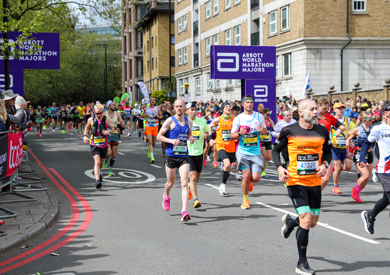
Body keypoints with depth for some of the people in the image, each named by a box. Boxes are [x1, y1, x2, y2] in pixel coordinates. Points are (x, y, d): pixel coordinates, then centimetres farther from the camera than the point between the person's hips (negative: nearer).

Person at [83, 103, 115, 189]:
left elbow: (113, 128, 6)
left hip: (104, 144, 2)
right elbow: (87, 127, 18)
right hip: (94, 144, -2)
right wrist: (85, 136, 3)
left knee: (101, 163, 18)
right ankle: (97, 180, -28)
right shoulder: (91, 120, -1)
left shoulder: (106, 120, -4)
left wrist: (108, 131, -16)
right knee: (97, 162, -21)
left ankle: (98, 173, 51)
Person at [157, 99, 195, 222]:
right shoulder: (170, 121, -5)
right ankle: (166, 196, 48)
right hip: (171, 156, -2)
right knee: (170, 182, 13)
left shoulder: (189, 121, 8)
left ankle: (184, 211, -17)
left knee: (184, 183, -12)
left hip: (184, 156, 2)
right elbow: (159, 136, -4)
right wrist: (171, 141, -19)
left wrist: (191, 138, 2)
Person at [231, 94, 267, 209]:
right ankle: (245, 200, 10)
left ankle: (249, 181, 33)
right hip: (243, 151, -1)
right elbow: (232, 135, 5)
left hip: (256, 151, 1)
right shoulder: (238, 119, 0)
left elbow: (265, 130, 16)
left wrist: (261, 131, -8)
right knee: (246, 175, -10)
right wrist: (240, 133, -16)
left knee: (256, 178, -6)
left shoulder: (259, 116, 5)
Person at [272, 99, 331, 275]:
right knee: (306, 220, -13)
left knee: (313, 222, 11)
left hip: (315, 182, 5)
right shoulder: (289, 131, -8)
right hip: (295, 181, -5)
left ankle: (290, 221, 47)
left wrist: (325, 165, -6)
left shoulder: (322, 131, 2)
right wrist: (279, 168, -15)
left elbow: (328, 151, 15)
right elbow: (276, 150, 3)